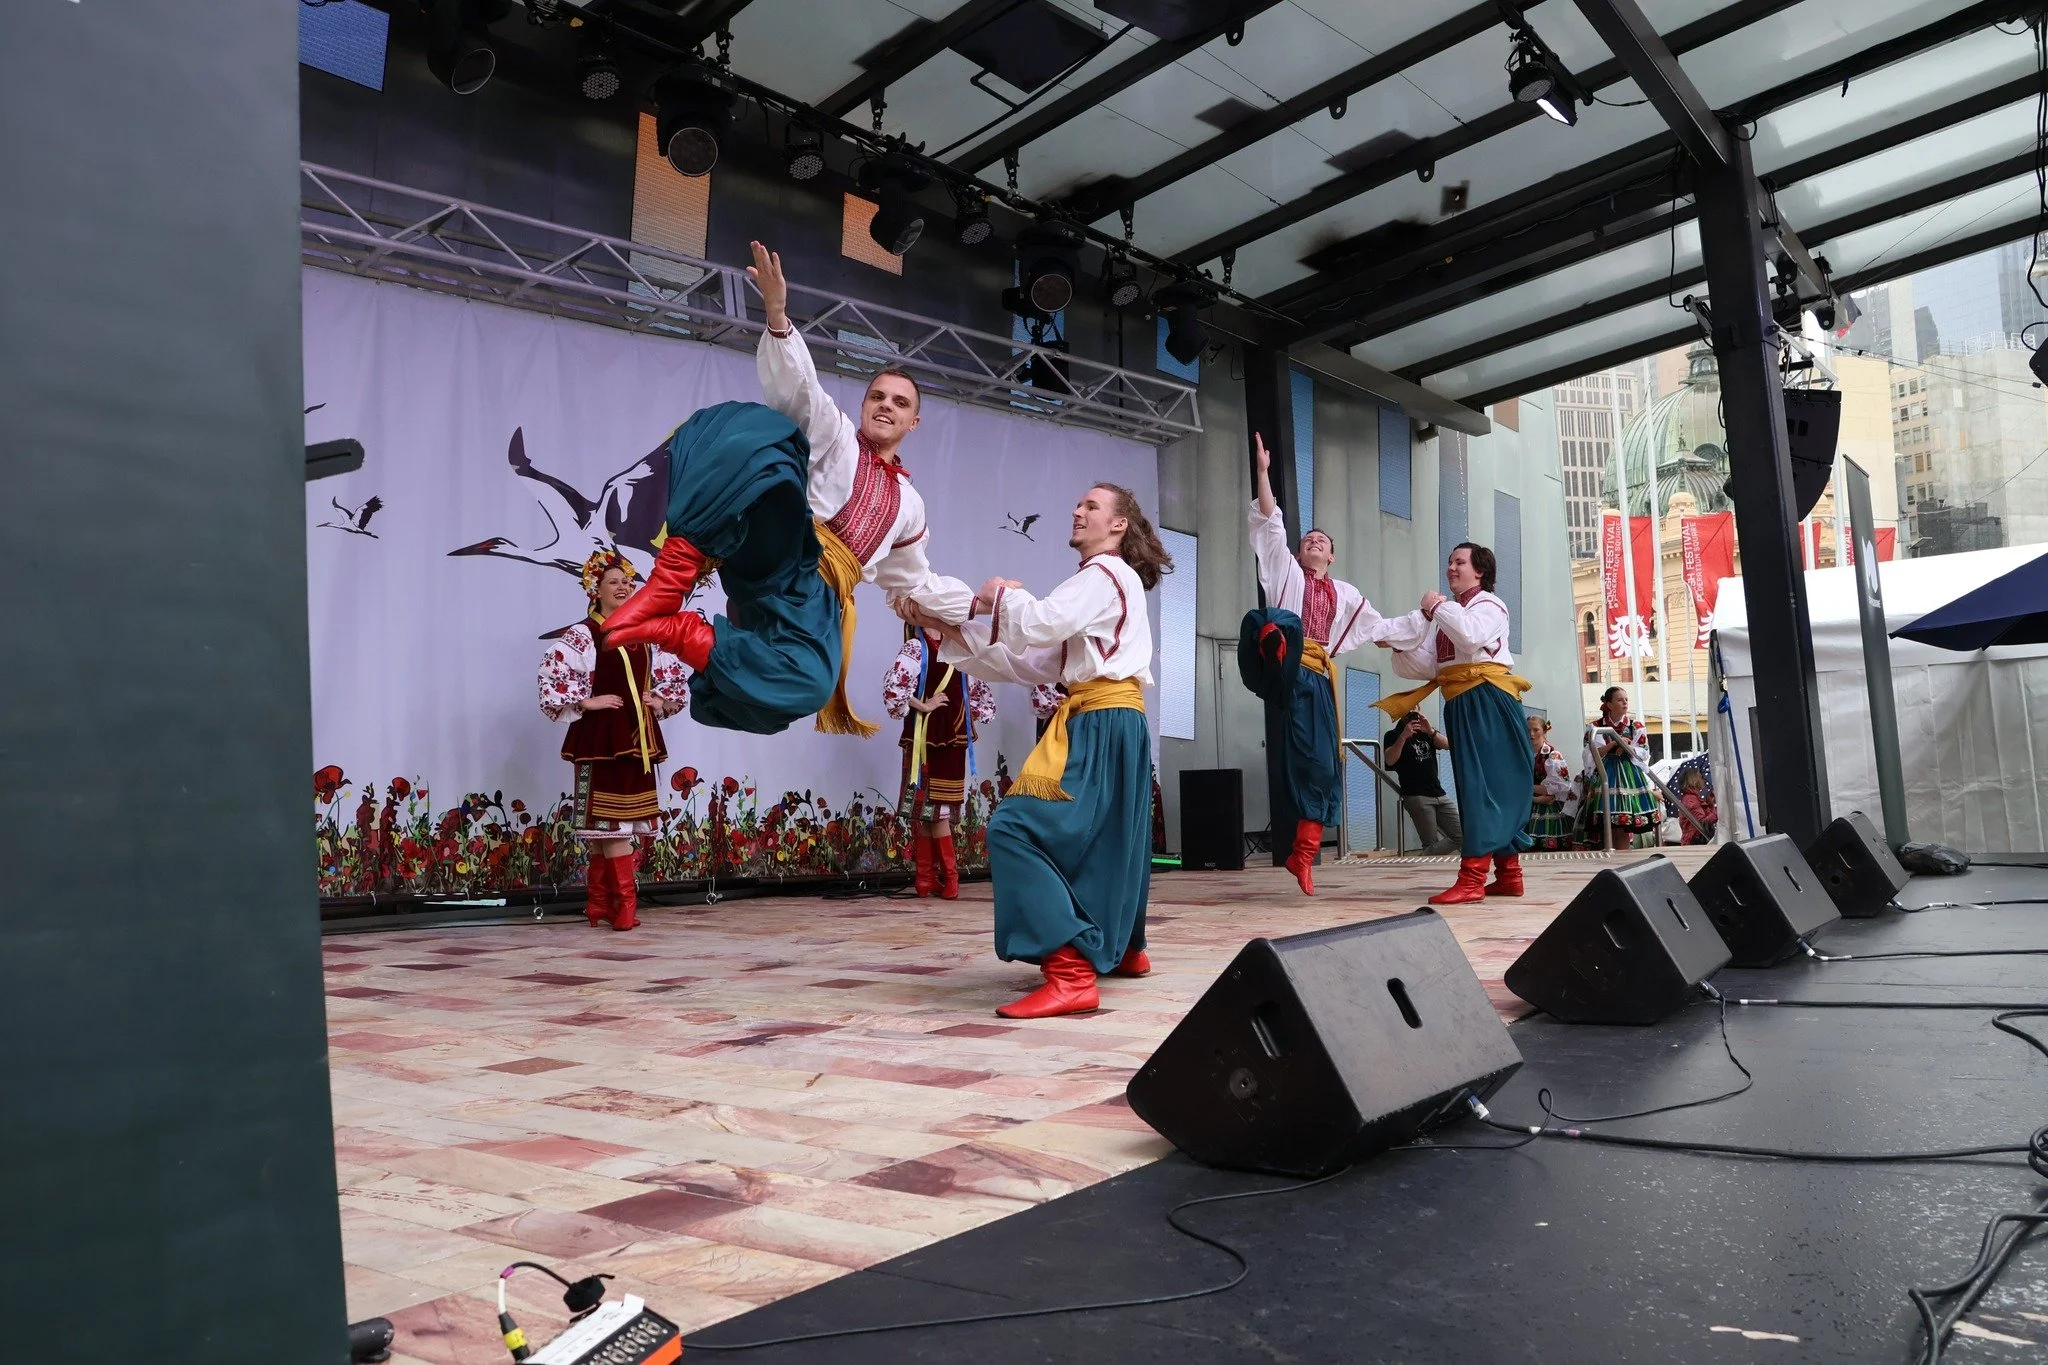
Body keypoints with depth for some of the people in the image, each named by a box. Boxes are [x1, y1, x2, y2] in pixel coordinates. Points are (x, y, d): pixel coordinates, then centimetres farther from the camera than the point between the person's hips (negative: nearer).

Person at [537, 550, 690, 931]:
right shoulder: (582, 635, -3)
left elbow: (675, 676, 23)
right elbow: (551, 674, -13)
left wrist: (663, 702, 7)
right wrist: (587, 702, -13)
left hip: (637, 736, 6)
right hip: (601, 737, -6)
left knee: (607, 825, 9)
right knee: (610, 821, -8)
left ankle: (600, 906, 14)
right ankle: (624, 906, -8)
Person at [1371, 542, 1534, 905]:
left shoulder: (1489, 604, -1)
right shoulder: (1447, 613, 20)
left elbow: (1471, 636, -24)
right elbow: (1428, 666, 12)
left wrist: (1436, 607, -11)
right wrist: (1398, 646, -4)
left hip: (1487, 700, -8)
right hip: (1458, 704, 8)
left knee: (1484, 784, -13)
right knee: (1498, 787, 11)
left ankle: (1472, 878, -18)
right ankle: (1509, 874, 17)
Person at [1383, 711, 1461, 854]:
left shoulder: (1426, 732, 20)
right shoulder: (1393, 735, 5)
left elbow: (1448, 745, 0)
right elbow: (1390, 760, -13)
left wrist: (1430, 731, -17)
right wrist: (1404, 736, -24)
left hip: (1439, 793, 6)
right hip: (1416, 796, -6)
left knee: (1461, 835, 0)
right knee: (1431, 844, -12)